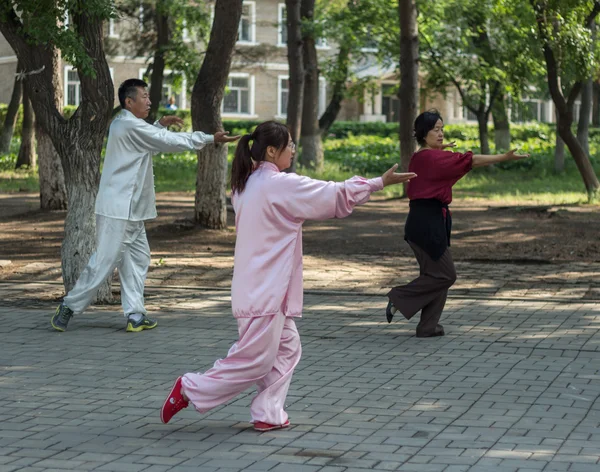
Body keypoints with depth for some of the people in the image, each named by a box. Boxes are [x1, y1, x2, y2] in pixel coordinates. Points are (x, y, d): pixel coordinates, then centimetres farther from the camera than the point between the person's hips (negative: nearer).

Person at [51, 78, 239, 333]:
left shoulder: (123, 124, 14)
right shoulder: (130, 126, -16)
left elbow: (149, 141, 31)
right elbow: (170, 142, -17)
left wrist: (161, 124, 13)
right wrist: (211, 139, -14)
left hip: (130, 211, 11)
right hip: (118, 210, -11)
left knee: (138, 259, 8)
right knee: (104, 262, -6)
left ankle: (135, 315, 8)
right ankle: (69, 306, 3)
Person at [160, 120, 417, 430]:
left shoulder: (247, 184, 9)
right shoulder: (280, 185, -17)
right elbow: (336, 197, -15)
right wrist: (381, 182, -9)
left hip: (256, 286, 10)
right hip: (265, 291, -10)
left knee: (287, 347, 15)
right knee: (254, 360, -3)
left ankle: (268, 414, 14)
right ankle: (189, 389, 2)